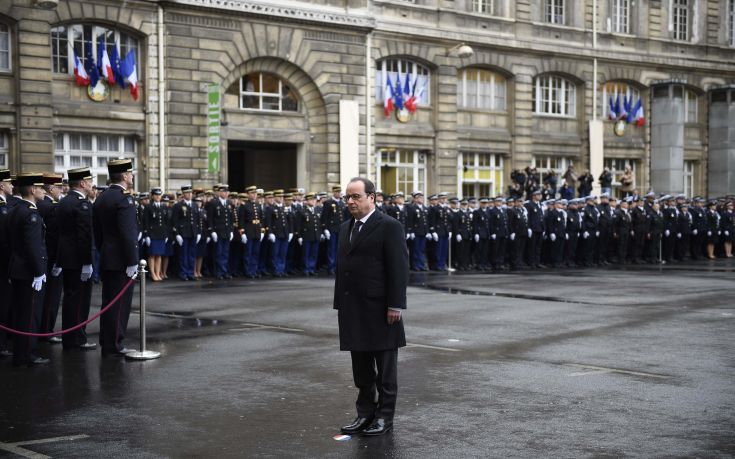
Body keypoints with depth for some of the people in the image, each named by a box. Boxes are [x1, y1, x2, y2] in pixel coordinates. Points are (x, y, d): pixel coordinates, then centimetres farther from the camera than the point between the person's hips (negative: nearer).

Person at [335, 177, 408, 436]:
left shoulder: (389, 227, -8)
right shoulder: (346, 228, 14)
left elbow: (398, 268, -13)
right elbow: (341, 267, 16)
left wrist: (395, 306, -17)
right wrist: (340, 304, 12)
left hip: (380, 310, -7)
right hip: (353, 312, 7)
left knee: (385, 368, 4)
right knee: (361, 368, 12)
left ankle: (385, 417, 12)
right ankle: (365, 414, 21)